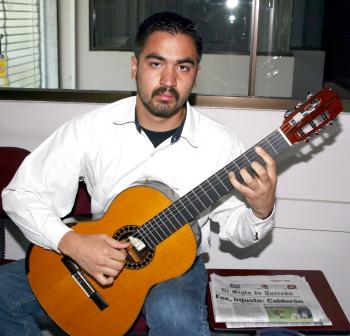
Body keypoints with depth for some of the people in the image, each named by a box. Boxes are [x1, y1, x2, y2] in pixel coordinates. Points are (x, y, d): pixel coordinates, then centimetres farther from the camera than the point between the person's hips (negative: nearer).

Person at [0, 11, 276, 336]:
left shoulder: (220, 144, -11)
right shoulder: (90, 128, -10)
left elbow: (235, 229, -1)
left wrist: (261, 211, -24)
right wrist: (71, 242, -22)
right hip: (95, 256, 3)